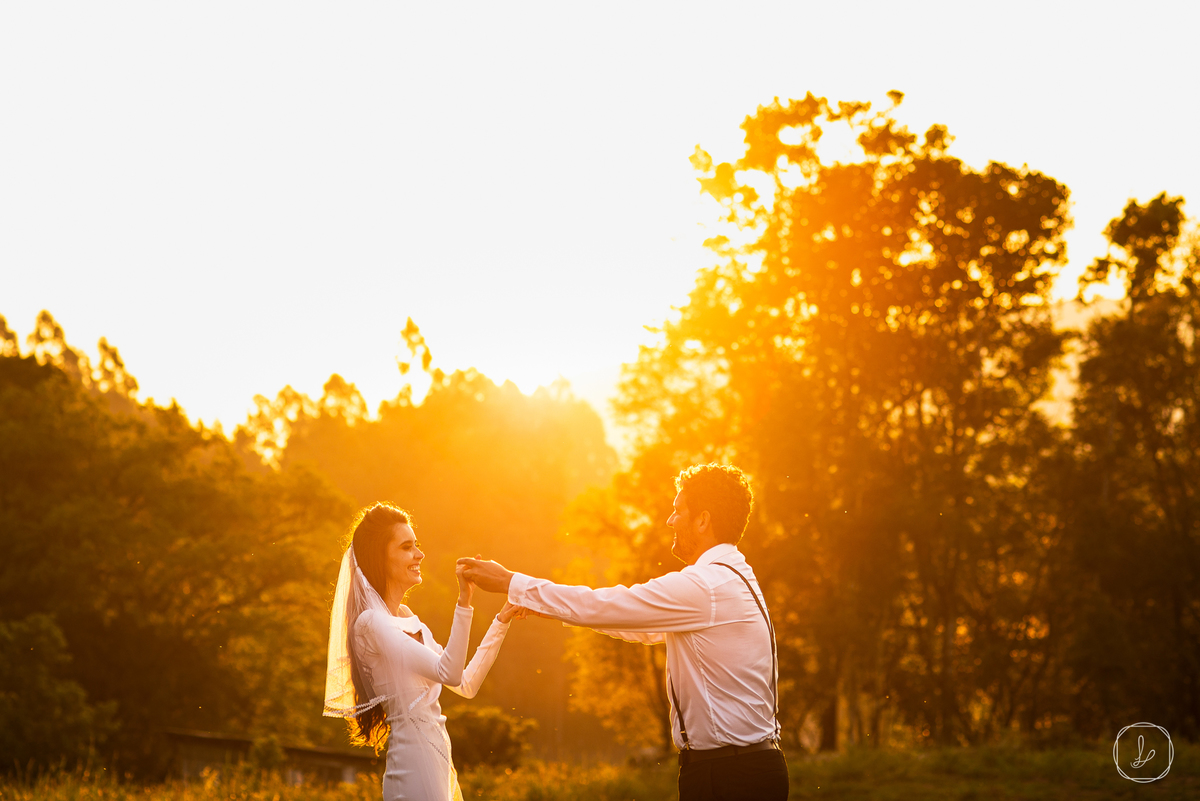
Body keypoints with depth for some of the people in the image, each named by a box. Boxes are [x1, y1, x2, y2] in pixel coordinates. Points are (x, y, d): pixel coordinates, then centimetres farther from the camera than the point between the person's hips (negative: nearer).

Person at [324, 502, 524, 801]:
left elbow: (467, 684, 16)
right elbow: (449, 673, -21)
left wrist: (501, 622, 14)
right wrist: (464, 602, -27)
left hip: (439, 762, 9)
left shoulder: (409, 620, 16)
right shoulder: (370, 624, -12)